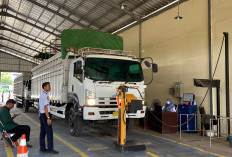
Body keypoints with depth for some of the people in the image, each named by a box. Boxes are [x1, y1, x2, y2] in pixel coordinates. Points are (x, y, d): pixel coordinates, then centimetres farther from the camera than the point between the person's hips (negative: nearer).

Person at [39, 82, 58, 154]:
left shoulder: (41, 95, 15)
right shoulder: (46, 95, -16)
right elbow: (45, 107, -20)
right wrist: (48, 118, -21)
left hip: (41, 115, 10)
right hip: (45, 114, -10)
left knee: (42, 132, 12)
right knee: (49, 132, -7)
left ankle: (42, 148, 18)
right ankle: (50, 149, -6)